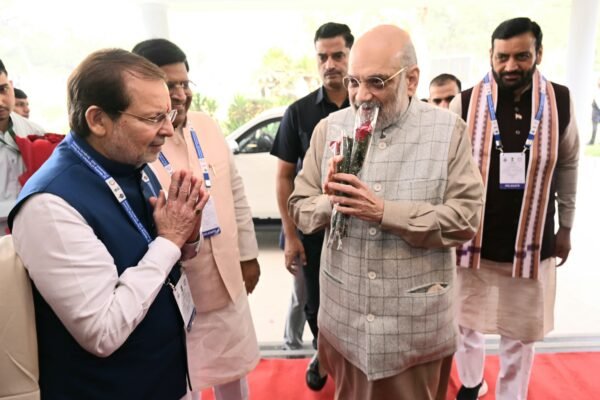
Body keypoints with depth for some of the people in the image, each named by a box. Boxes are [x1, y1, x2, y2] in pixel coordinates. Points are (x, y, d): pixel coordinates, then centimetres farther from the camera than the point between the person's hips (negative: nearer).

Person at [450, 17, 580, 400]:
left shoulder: (560, 101, -3)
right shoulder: (465, 104, -9)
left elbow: (567, 166, 7)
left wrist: (565, 227, 9)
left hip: (532, 242, 1)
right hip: (472, 239, -1)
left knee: (522, 332, 17)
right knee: (466, 322, 18)